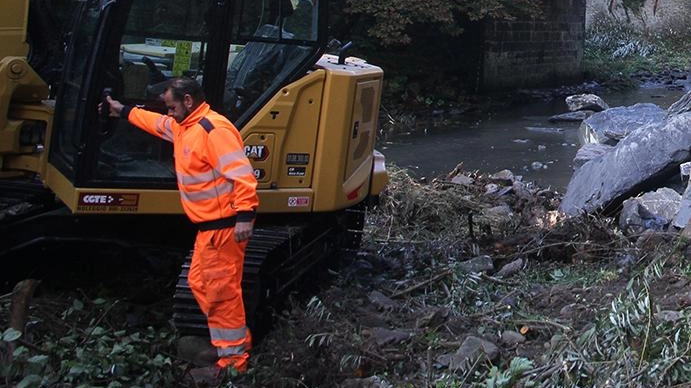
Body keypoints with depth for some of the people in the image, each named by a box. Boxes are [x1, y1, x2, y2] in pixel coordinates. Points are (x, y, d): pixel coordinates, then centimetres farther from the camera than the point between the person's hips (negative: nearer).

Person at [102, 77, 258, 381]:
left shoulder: (214, 129, -19)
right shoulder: (182, 126, 14)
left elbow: (241, 173, -27)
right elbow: (156, 123, 36)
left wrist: (244, 216, -32)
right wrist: (123, 112, 41)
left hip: (224, 225, -11)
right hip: (209, 225, 11)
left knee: (221, 291, -6)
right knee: (199, 283, 18)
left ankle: (233, 359, 4)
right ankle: (237, 340, 26)